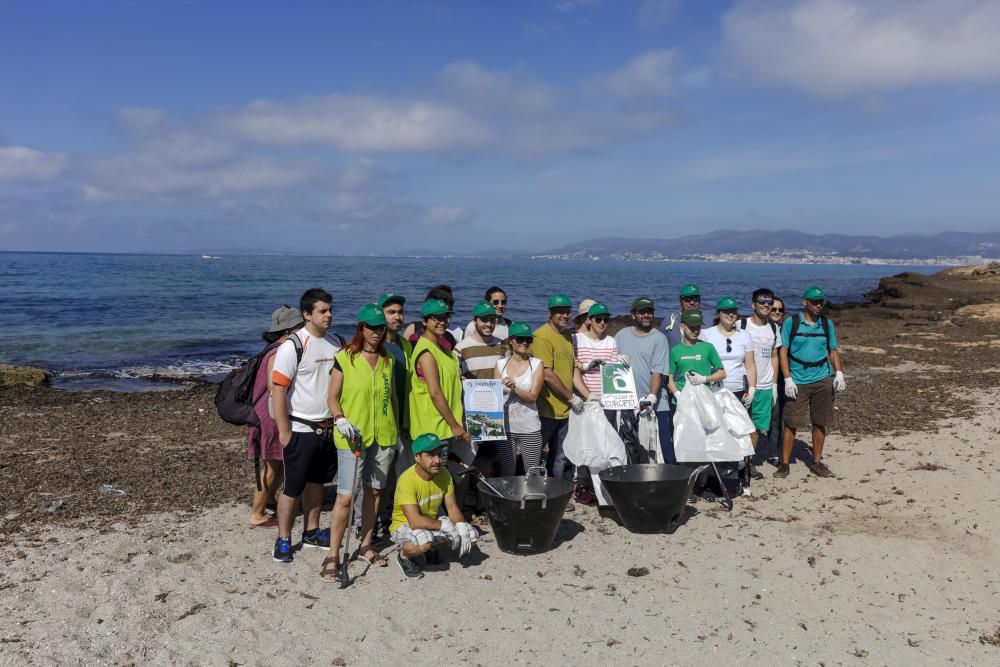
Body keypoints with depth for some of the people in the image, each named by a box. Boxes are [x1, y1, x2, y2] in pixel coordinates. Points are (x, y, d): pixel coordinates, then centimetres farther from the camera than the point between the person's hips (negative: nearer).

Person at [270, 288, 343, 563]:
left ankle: (311, 532, 31)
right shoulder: (293, 346, -14)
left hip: (329, 426, 6)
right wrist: (284, 431, -16)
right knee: (293, 488, 2)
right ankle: (283, 540, 16)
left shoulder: (336, 342, 6)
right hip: (301, 429, -6)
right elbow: (278, 389, -15)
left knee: (316, 482, 17)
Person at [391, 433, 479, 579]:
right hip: (404, 526, -7)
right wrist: (444, 525, -25)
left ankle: (426, 550, 9)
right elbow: (415, 522, -33)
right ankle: (404, 556, -4)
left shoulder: (444, 474, -8)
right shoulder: (407, 480, -28)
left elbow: (452, 507, -1)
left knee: (471, 535, -10)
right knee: (424, 539, -40)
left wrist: (461, 526, -20)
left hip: (432, 524, 7)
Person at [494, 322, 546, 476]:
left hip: (530, 429, -1)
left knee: (533, 475, 3)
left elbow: (532, 396, -8)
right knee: (507, 475, 8)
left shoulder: (537, 364, 0)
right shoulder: (500, 364, 6)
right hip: (505, 428, 2)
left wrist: (514, 387, -23)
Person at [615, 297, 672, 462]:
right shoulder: (622, 335, 9)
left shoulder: (659, 338, -2)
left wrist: (652, 397, -20)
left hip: (656, 405, -3)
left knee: (666, 446, -2)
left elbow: (657, 372, -9)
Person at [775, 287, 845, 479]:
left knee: (820, 423, 9)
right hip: (798, 381, -3)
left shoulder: (827, 324, 8)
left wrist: (839, 373, -2)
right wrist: (788, 379, -12)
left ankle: (817, 463, 22)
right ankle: (784, 464, 7)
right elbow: (783, 351, -5)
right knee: (791, 423, -3)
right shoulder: (791, 322, -3)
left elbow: (833, 351, 13)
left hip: (823, 380, 4)